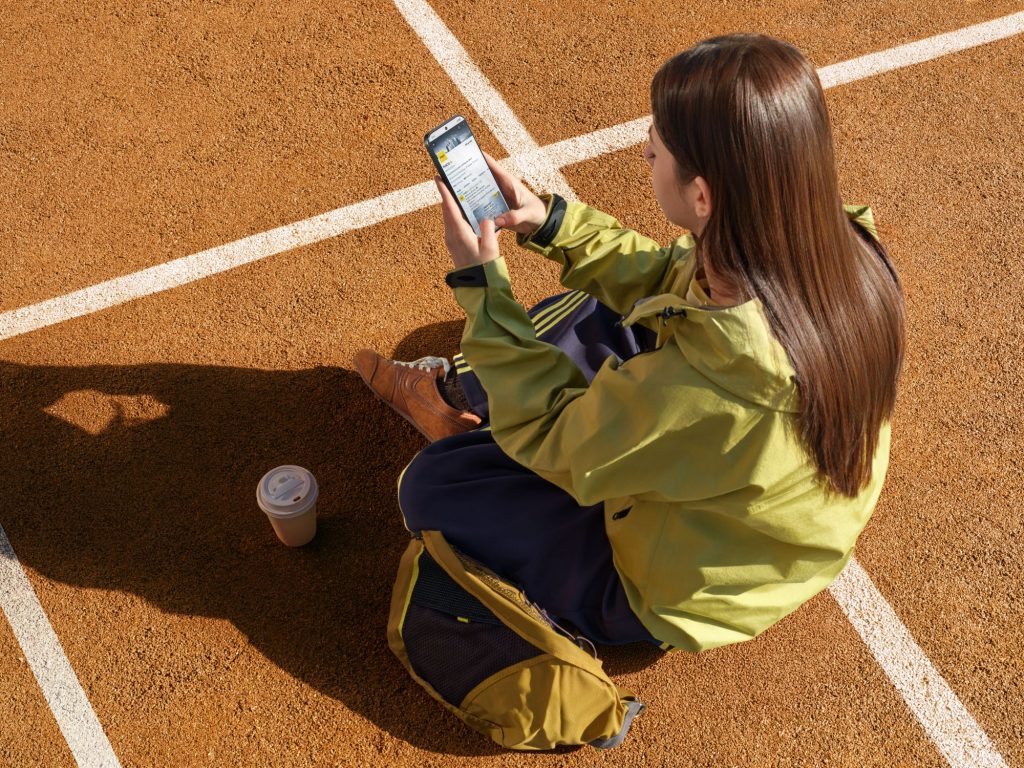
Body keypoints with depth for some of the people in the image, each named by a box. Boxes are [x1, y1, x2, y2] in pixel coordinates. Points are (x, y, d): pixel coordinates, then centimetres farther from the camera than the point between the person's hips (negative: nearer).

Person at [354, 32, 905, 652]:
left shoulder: (709, 385, -44)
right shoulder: (847, 253, -22)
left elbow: (547, 441, -23)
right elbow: (667, 280, -3)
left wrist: (480, 281, -19)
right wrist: (549, 221, -9)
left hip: (690, 594, -6)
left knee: (432, 485, -1)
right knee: (573, 314, 16)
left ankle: (457, 415, 32)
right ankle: (459, 394, 41)